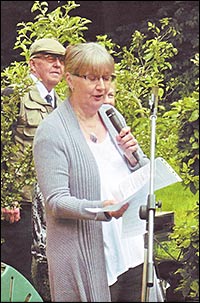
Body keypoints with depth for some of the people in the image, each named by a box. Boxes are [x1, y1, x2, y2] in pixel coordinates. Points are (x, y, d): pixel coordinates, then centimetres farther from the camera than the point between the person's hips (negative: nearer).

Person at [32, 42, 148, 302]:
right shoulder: (51, 131, -11)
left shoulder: (112, 116, 9)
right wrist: (101, 209, -32)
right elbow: (56, 201, -17)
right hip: (82, 252, -6)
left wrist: (132, 155, -6)